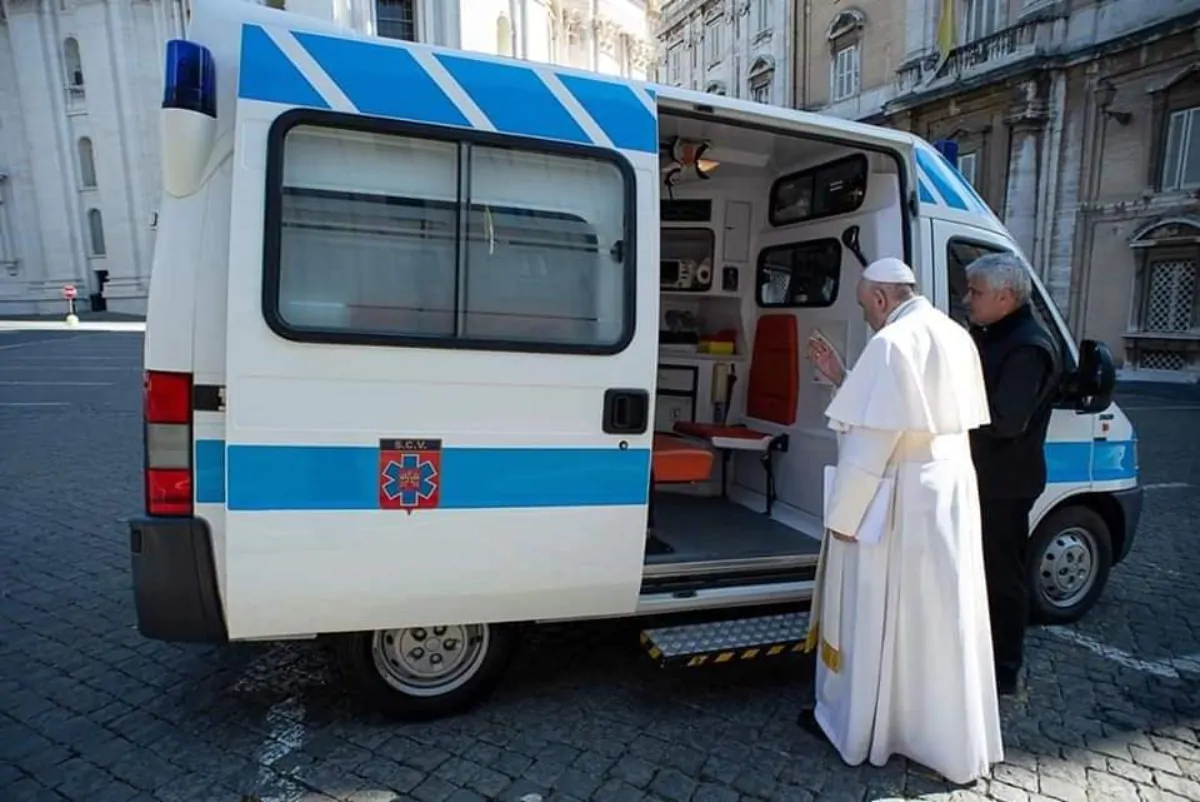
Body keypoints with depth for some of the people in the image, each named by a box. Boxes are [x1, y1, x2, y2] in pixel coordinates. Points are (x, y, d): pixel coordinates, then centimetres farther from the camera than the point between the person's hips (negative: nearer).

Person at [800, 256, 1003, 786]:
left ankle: (853, 724, 25)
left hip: (898, 503, -8)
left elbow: (870, 442, -21)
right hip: (950, 493, 9)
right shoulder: (955, 338, 10)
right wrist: (841, 379, 12)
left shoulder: (892, 343, -18)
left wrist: (841, 514, -13)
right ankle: (951, 737, 34)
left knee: (875, 612, 7)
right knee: (941, 612, 18)